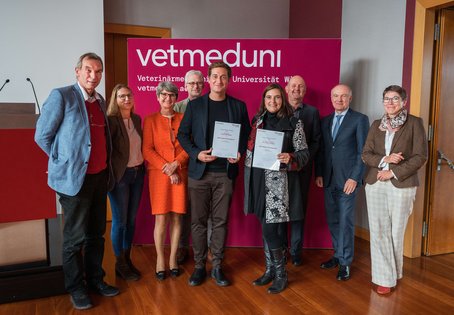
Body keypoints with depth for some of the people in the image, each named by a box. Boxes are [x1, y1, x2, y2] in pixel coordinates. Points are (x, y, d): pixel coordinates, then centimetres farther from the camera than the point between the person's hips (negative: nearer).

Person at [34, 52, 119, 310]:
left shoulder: (100, 101, 11)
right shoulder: (61, 96, -9)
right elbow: (42, 136, -7)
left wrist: (106, 165, 11)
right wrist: (65, 160, -2)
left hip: (100, 176, 6)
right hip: (74, 177, -6)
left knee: (96, 234, 16)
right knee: (75, 237, 7)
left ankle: (95, 279, 31)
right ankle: (76, 287, 24)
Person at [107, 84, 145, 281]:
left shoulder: (137, 119, 9)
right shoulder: (112, 120, -12)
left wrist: (142, 166, 8)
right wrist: (111, 173, -16)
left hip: (138, 173, 6)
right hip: (119, 175, -6)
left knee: (131, 219, 13)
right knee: (119, 220, 4)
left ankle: (128, 259, 27)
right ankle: (120, 263, 20)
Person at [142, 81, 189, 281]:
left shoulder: (183, 119, 10)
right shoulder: (150, 120, 7)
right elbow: (147, 150, 0)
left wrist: (176, 164, -10)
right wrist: (167, 169, -9)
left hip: (180, 173, 1)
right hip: (158, 173, -1)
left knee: (176, 217, 4)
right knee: (161, 218, -2)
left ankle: (173, 259, 17)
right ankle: (160, 260, 12)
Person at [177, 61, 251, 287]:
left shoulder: (238, 106, 7)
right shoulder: (195, 105, 4)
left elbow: (246, 135, 10)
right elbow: (183, 134, 4)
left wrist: (239, 153, -8)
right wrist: (196, 153, -11)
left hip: (225, 173, 1)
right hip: (199, 172, 0)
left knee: (220, 221, 7)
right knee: (198, 221, 6)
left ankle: (217, 266, 20)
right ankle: (199, 266, 20)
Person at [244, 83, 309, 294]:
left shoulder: (294, 123, -4)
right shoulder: (258, 121, 11)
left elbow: (304, 153, -5)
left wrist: (290, 158, -24)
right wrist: (249, 177, 7)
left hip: (279, 182, -5)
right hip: (259, 180, 5)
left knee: (270, 230, -5)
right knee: (266, 228, 12)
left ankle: (281, 274, 14)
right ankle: (270, 270, 27)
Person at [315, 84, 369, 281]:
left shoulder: (360, 119, -3)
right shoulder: (325, 121, 13)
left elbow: (363, 152, -6)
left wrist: (354, 177, -12)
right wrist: (319, 174, 6)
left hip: (347, 179, -5)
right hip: (328, 179, 5)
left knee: (345, 221, -1)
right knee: (332, 221, 11)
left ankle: (345, 262, 11)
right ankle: (338, 255, 25)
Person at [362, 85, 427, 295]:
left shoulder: (414, 123, 0)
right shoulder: (376, 125, 11)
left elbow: (420, 156, -6)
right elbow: (365, 154, 6)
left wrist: (393, 172, -13)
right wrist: (384, 160, -13)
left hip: (402, 185, -3)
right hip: (375, 184, 3)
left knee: (396, 232, 6)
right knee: (378, 231, 2)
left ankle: (393, 273, 27)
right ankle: (385, 277, 13)